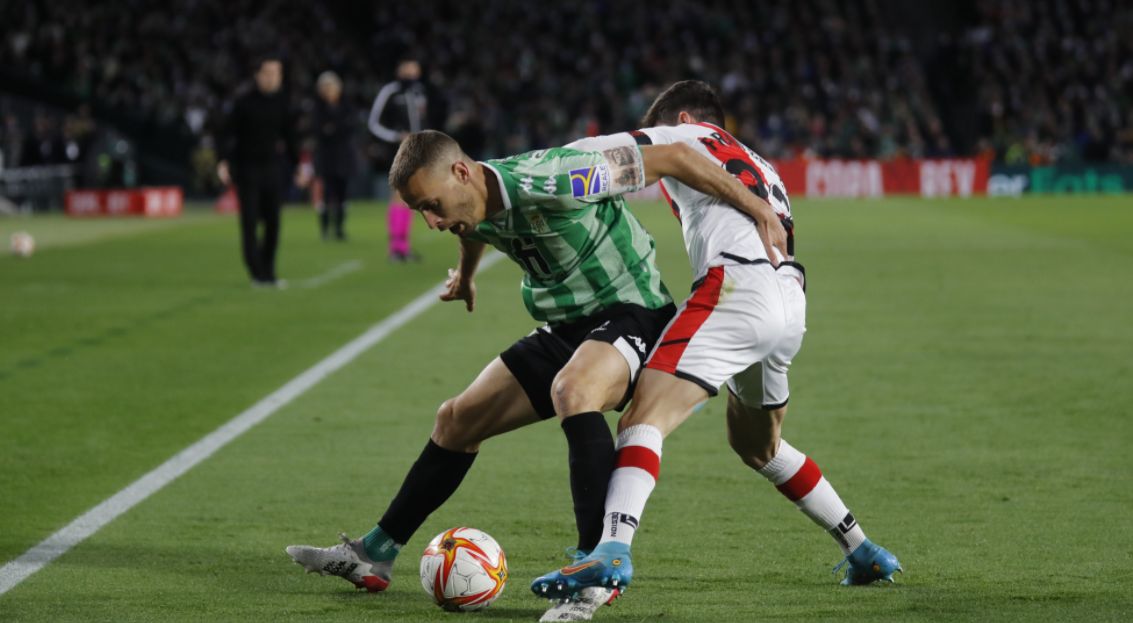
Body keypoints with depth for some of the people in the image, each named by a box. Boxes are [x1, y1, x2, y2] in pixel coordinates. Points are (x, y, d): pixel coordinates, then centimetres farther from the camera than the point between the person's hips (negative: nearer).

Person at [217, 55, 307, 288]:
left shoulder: (282, 103, 6)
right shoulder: (244, 102, -6)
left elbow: (290, 137, 15)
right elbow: (228, 132, -6)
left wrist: (298, 166, 13)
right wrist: (224, 162, -17)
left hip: (272, 168, 4)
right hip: (246, 167, -4)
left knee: (272, 222, 3)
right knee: (250, 222, -6)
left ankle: (268, 273, 11)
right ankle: (257, 274, -3)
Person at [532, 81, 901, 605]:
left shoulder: (688, 136, 16)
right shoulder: (762, 168, 35)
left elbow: (593, 152, 5)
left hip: (739, 285, -8)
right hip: (791, 306, 8)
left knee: (644, 419, -17)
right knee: (756, 444, 29)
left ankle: (613, 550, -40)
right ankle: (863, 553, 30)